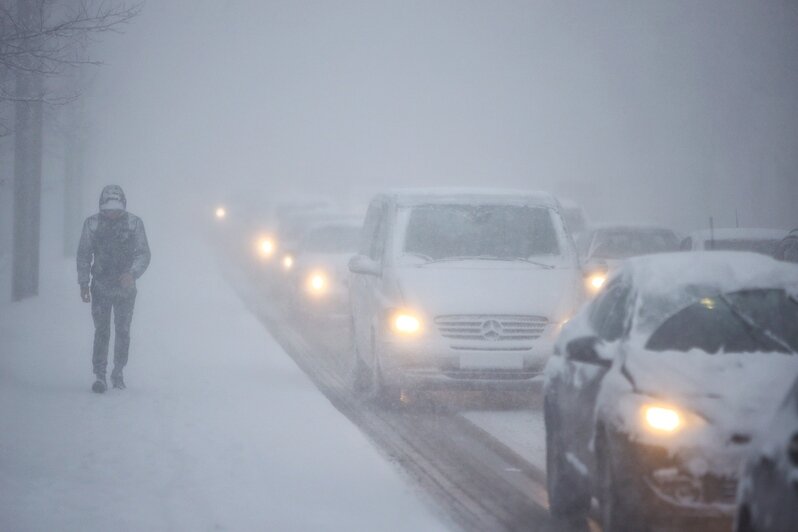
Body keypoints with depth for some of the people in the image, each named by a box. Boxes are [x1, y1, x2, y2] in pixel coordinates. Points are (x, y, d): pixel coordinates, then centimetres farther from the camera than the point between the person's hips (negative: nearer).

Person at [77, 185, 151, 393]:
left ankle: (118, 372, 21)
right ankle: (99, 376, -6)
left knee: (123, 331, 6)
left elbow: (144, 254, -2)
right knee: (101, 331, -7)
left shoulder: (134, 223, -3)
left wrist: (133, 273, -20)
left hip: (125, 286, 0)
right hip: (101, 286, 0)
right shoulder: (92, 224, -1)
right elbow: (84, 255, 6)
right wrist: (83, 283, 1)